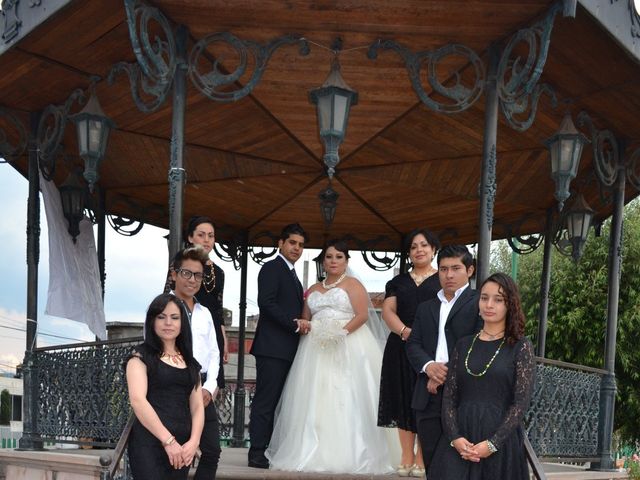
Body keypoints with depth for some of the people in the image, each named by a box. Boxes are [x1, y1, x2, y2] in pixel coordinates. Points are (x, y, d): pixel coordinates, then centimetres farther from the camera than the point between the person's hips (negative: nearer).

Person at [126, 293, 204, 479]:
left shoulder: (189, 362, 16)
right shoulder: (141, 356, 0)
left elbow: (197, 406, 10)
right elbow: (137, 400, -13)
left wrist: (193, 441, -8)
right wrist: (168, 441, -18)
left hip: (182, 447, 5)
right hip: (150, 444, -5)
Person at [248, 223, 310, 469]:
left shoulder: (292, 274, 24)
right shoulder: (272, 268, -4)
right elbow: (266, 303, -16)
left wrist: (301, 325, 7)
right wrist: (294, 324, -15)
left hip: (287, 349, 9)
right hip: (272, 346, -9)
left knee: (276, 401, 6)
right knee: (266, 400, -8)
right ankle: (257, 453, -7)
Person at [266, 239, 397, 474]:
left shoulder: (352, 285, 3)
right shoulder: (313, 290, 20)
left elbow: (362, 315, -8)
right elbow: (305, 320, 20)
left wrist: (341, 332, -20)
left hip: (347, 347, -5)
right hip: (316, 349, 5)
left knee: (345, 401, -9)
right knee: (315, 401, -1)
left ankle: (346, 455, -9)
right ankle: (313, 454, 1)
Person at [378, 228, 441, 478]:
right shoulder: (398, 282, 16)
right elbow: (388, 311, 5)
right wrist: (405, 331, -15)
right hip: (401, 347, 3)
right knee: (404, 400, 2)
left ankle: (422, 459, 2)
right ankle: (407, 457, 6)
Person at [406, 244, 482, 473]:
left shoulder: (479, 303, 2)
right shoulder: (425, 308, 21)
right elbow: (413, 345, 11)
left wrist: (448, 372, -13)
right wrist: (429, 366, -9)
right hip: (429, 397, 5)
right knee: (431, 463, 7)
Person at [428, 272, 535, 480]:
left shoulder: (521, 347, -1)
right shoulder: (464, 345, 10)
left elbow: (521, 402, -7)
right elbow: (449, 396, 6)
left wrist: (491, 444, -14)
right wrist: (455, 438, -10)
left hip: (500, 440, -2)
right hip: (460, 441, 3)